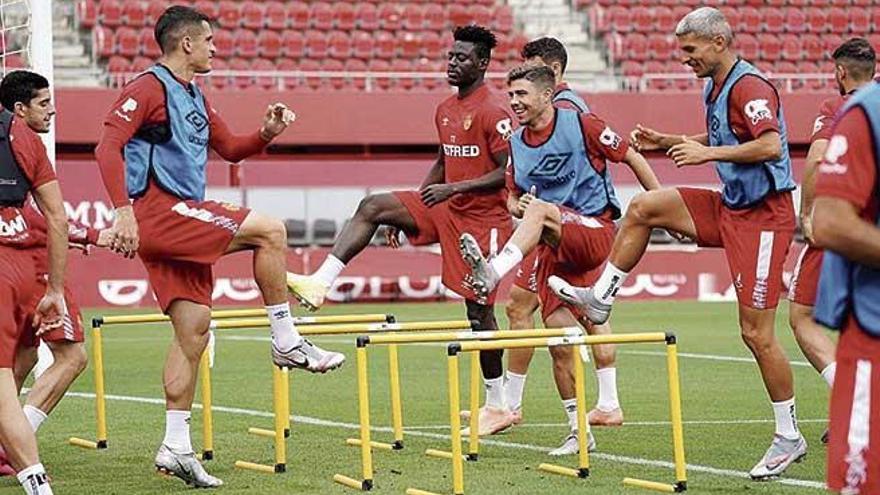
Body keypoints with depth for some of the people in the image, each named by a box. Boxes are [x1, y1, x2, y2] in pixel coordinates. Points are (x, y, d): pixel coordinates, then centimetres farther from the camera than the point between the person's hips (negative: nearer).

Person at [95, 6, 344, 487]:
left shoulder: (195, 99, 21)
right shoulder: (149, 88, -8)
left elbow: (229, 148, 31)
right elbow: (108, 147, -17)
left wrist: (266, 133, 11)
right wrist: (124, 210, -27)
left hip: (181, 221, 10)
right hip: (157, 211, -10)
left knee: (193, 330, 6)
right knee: (270, 230, -14)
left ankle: (176, 447, 7)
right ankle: (287, 343, -5)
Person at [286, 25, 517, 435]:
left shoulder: (493, 112, -15)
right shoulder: (446, 110, 12)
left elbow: (511, 172, -19)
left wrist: (455, 188, -23)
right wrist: (406, 211, 16)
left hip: (481, 217, -8)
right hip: (445, 208, 8)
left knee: (478, 308, -3)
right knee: (373, 207, -8)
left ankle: (497, 404, 8)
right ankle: (319, 283, -15)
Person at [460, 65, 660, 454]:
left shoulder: (581, 124, -5)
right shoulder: (516, 143, 11)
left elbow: (632, 158, 2)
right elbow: (514, 198, 21)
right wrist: (516, 205, -3)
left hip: (595, 230, -5)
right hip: (553, 247, 5)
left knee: (540, 209, -34)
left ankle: (492, 274, -50)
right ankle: (579, 430, 9)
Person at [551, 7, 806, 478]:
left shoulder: (749, 85, -17)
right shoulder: (714, 87, 12)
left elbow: (771, 145, -28)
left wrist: (707, 153, -25)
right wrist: (665, 142, 19)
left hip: (762, 217, -9)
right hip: (730, 207, 9)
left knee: (756, 333, -6)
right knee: (643, 207, 4)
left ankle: (789, 438, 4)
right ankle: (600, 299, 16)